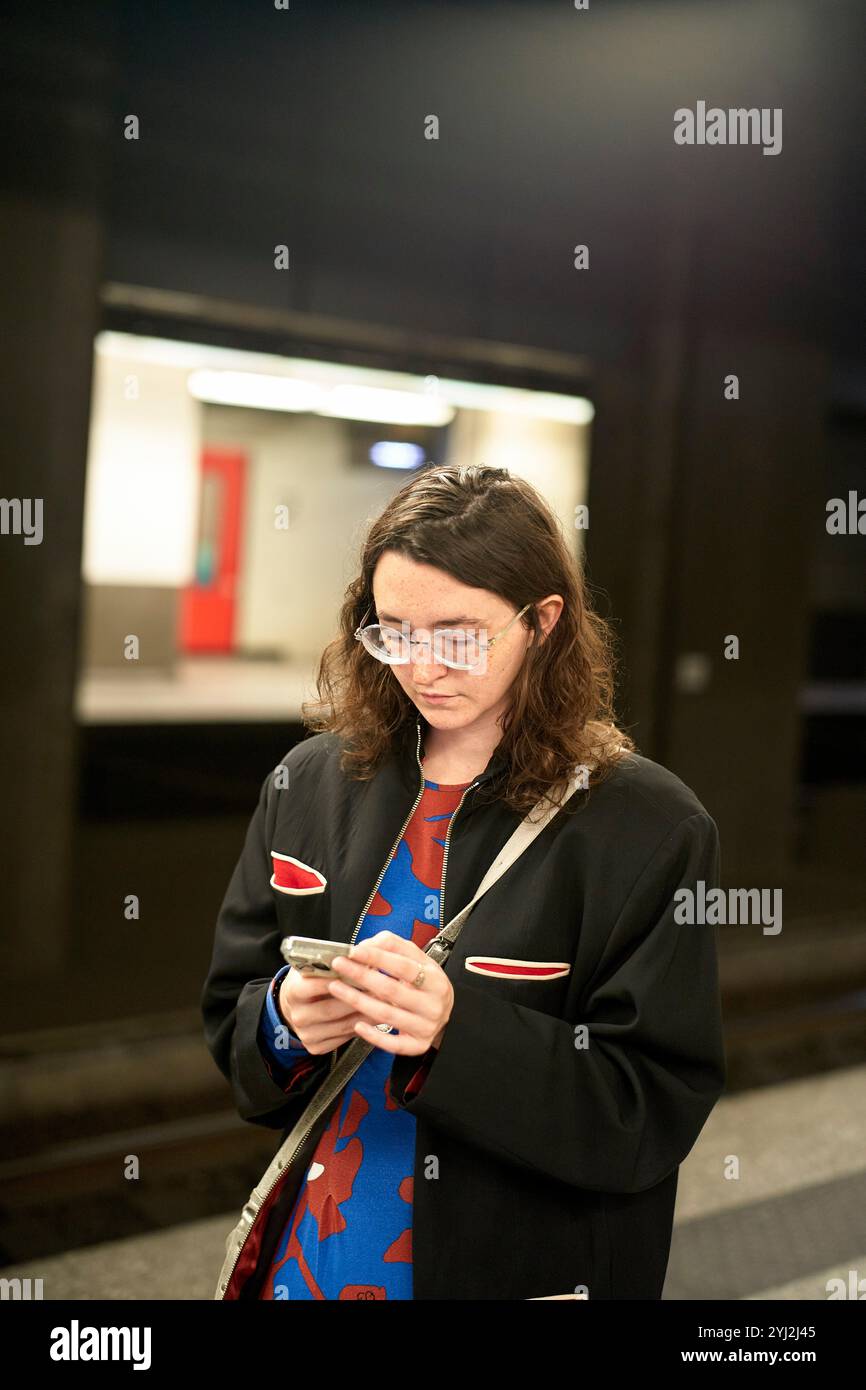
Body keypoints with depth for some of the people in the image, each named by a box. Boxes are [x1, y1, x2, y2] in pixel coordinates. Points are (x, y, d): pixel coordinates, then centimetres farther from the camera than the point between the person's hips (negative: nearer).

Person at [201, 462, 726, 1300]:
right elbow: (228, 1021, 4)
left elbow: (654, 1112, -15)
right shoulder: (309, 782, -3)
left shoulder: (648, 825, -14)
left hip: (521, 1265, -3)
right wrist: (284, 1020, -18)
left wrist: (460, 1027, -28)